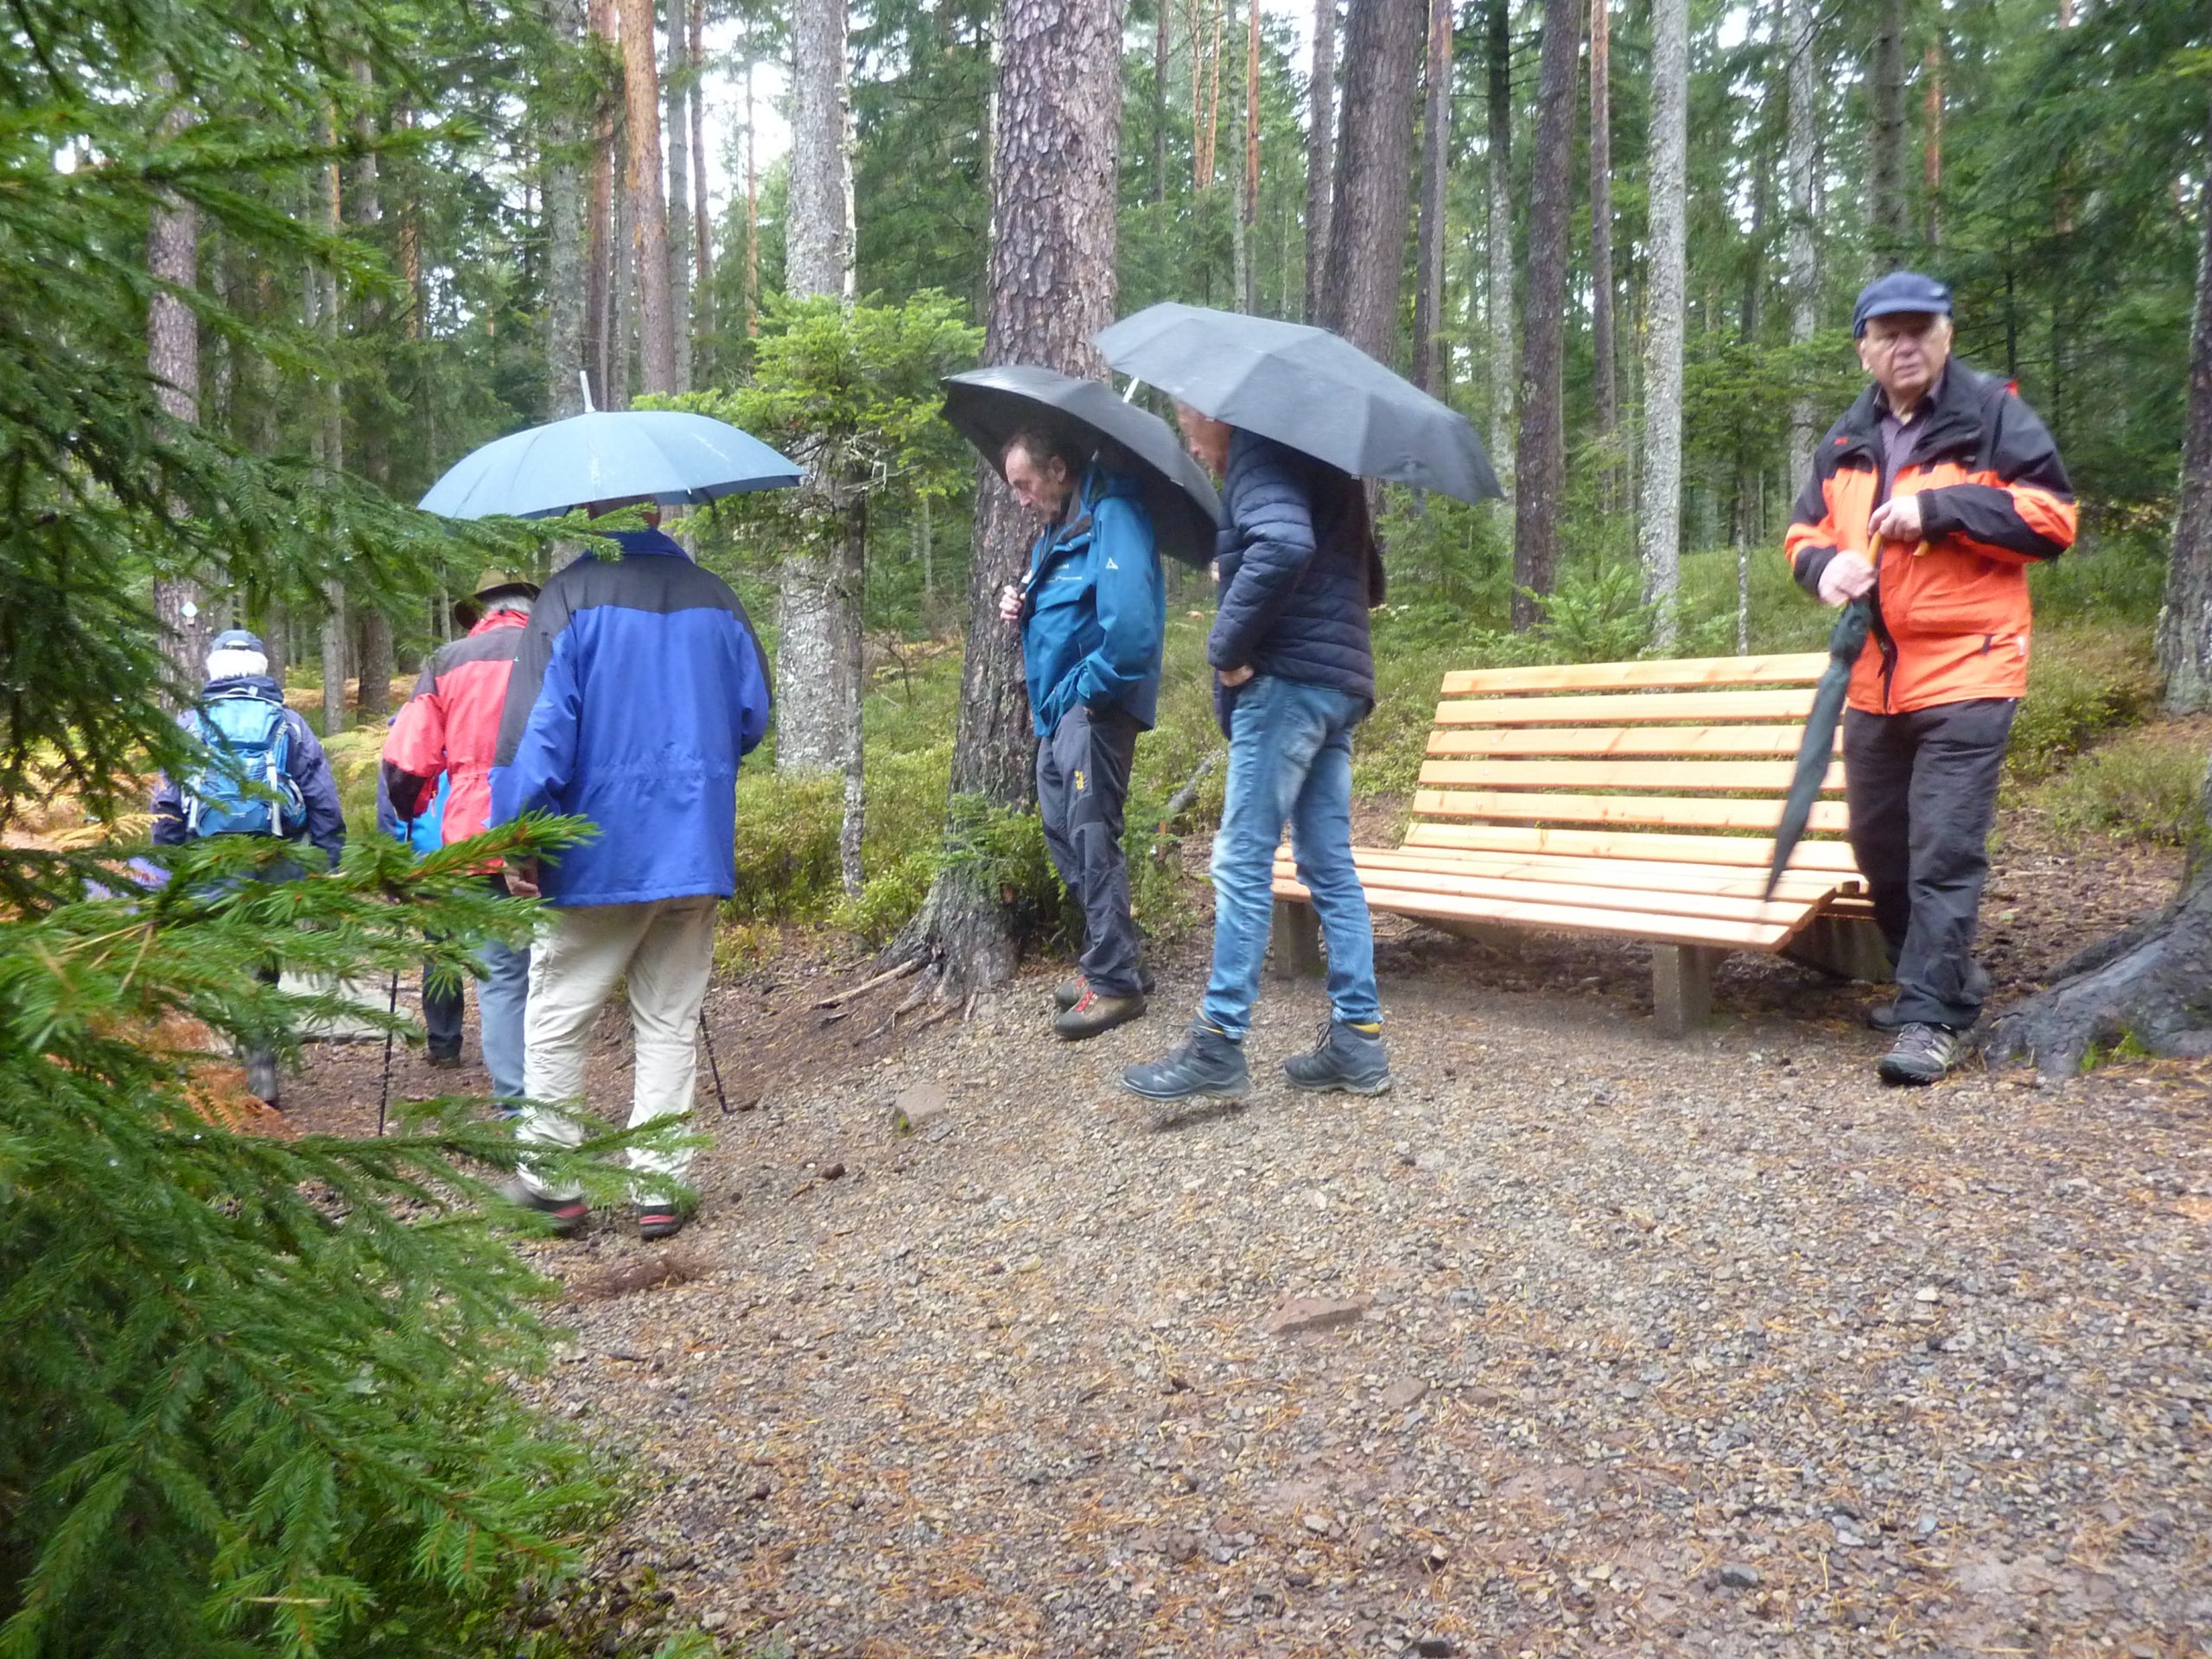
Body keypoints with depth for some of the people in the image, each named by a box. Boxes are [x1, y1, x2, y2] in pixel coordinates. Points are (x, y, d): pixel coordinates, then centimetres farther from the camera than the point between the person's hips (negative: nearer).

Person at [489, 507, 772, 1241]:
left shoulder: (571, 596, -7)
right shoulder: (714, 596, 5)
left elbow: (540, 723, -13)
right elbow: (752, 716, 10)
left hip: (599, 851, -3)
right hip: (696, 849, 4)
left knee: (556, 1017, 10)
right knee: (671, 1022, 10)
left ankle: (552, 1179, 16)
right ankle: (657, 1187, 11)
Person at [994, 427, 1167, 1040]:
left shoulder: (1111, 517, -14)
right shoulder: (1054, 530, 17)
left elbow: (1131, 618, -26)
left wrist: (1089, 690, -18)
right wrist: (1021, 610, 6)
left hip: (1095, 707, -10)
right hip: (1056, 710, 10)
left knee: (1090, 839, -10)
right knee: (1062, 834, 12)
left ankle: (1115, 982, -2)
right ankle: (1101, 958, 23)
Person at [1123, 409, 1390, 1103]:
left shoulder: (1258, 450, -6)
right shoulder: (1319, 463, 23)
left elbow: (1285, 545, -26)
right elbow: (1369, 582, 28)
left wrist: (1229, 646, -18)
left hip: (1288, 680, -9)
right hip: (1339, 681, 10)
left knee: (1242, 861, -8)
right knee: (1330, 866, 9)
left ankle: (1219, 1046, -6)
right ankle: (1358, 1039, 10)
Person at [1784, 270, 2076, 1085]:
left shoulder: (1993, 414, -2)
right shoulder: (1845, 441, 14)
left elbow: (2053, 516, -8)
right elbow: (1803, 530, 18)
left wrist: (1939, 507, -17)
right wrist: (1826, 564, -5)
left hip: (1966, 674, -6)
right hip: (1873, 681, 6)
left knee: (1944, 853, -10)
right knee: (1880, 850, 13)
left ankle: (1931, 1017, -4)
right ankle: (1945, 977, 32)